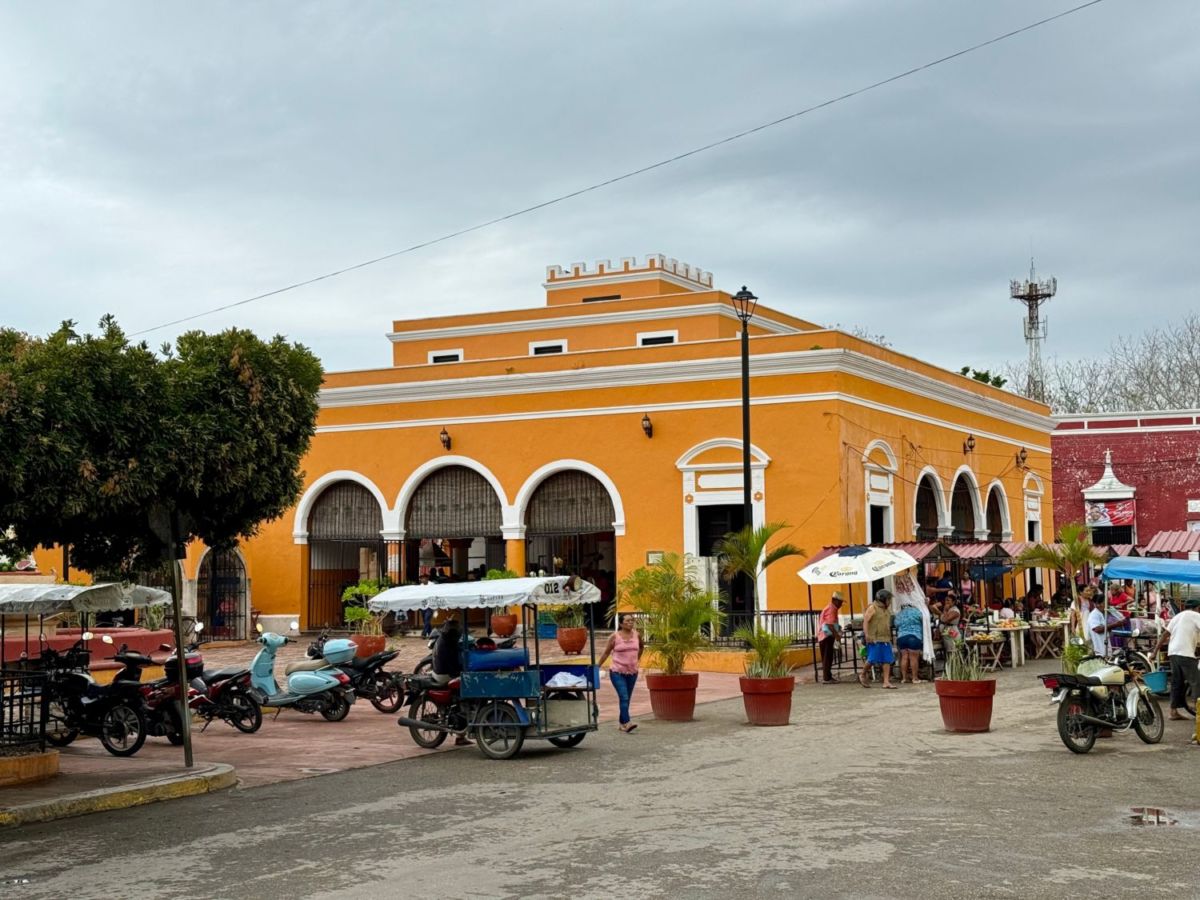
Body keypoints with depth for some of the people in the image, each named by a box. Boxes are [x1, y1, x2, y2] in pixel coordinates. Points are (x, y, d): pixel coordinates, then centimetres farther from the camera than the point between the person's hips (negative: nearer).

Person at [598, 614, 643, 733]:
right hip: (617, 672, -4)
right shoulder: (615, 636, -8)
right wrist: (597, 666, 1)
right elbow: (606, 652, 0)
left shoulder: (637, 635, 3)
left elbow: (641, 647, 24)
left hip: (632, 672, 4)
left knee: (626, 699, 10)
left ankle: (621, 722, 22)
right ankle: (627, 723, -24)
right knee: (624, 697, -16)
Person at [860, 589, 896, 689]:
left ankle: (886, 682, 1)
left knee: (887, 660, 0)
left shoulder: (887, 610, 18)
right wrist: (867, 635, -21)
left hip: (885, 639, 7)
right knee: (872, 659, -7)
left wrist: (889, 637, 23)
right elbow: (865, 621, -12)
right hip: (874, 639, -7)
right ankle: (862, 675, 16)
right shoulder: (872, 608, -6)